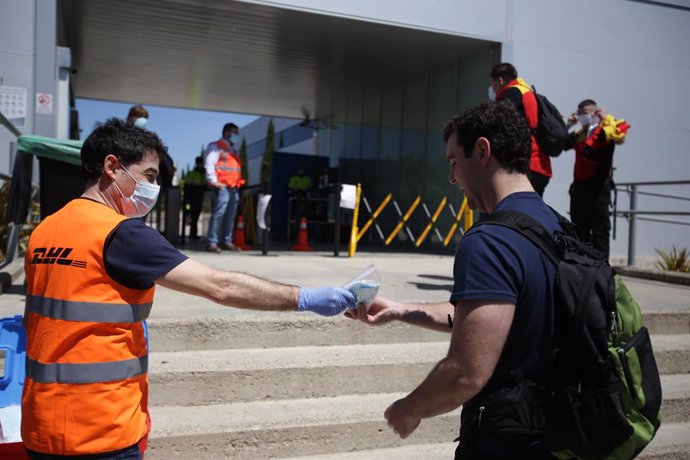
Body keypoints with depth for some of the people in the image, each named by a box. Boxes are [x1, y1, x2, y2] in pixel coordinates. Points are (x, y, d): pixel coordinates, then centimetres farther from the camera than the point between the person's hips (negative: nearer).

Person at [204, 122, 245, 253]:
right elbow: (209, 164, -8)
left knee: (231, 216, 7)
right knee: (218, 214, -12)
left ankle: (227, 241, 12)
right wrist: (214, 181, -17)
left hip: (234, 187, 8)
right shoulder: (215, 146, 2)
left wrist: (239, 182, 17)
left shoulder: (233, 150, 26)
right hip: (222, 186, -8)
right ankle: (212, 242, -11)